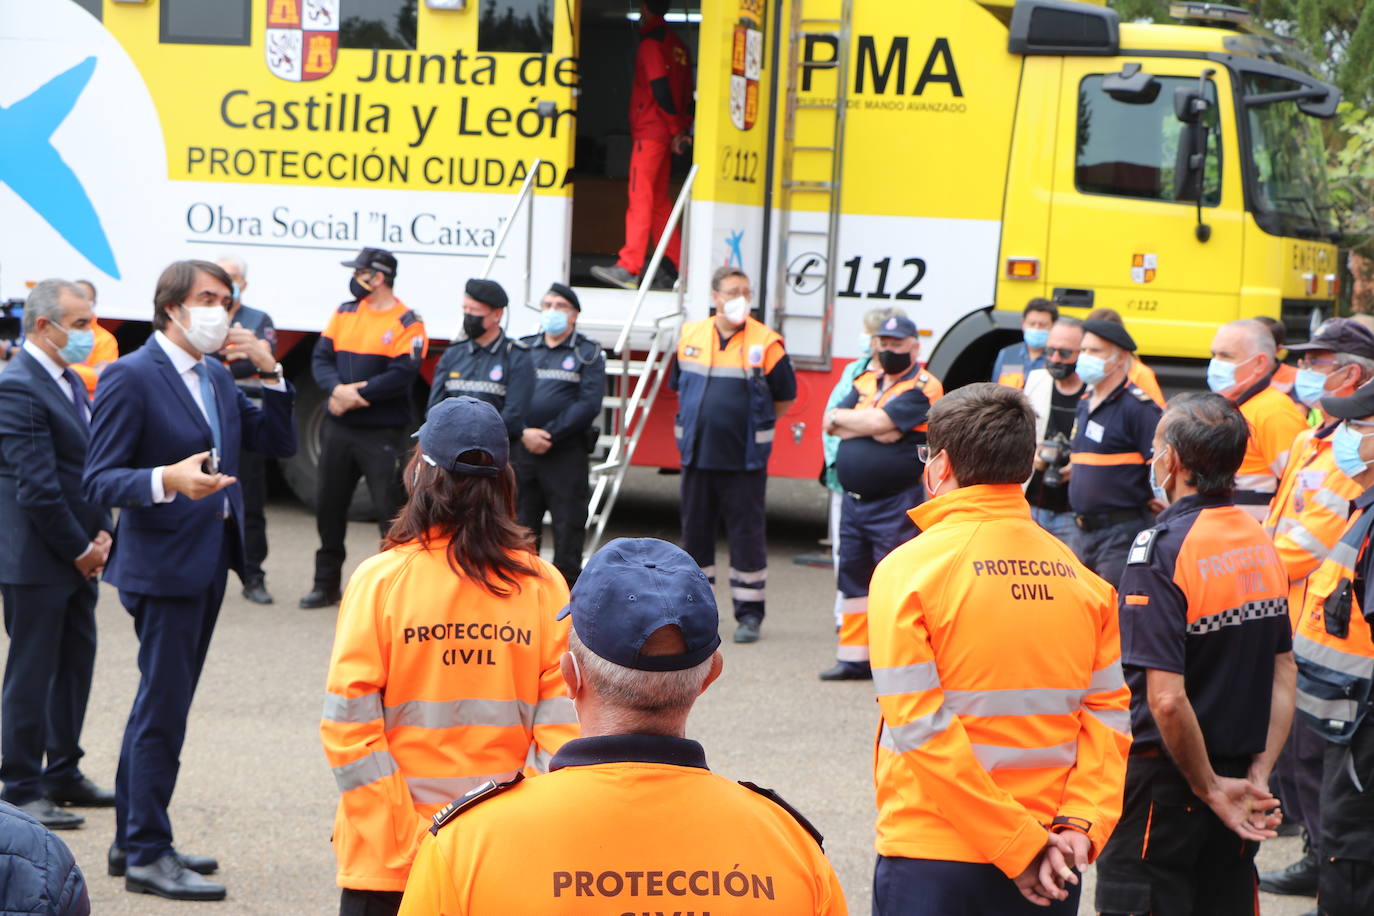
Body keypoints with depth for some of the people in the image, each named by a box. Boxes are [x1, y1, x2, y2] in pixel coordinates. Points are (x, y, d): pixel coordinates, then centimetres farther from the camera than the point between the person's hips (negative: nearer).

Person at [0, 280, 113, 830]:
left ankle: (63, 775, 26)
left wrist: (101, 534, 4)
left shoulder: (70, 382, 14)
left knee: (76, 664, 15)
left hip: (78, 554, 9)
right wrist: (79, 551, -13)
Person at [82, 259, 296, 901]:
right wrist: (167, 479, -34)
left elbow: (279, 444, 12)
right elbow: (98, 481, -17)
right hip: (163, 564, -9)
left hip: (209, 561, 9)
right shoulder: (131, 377, -13)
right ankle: (147, 854, 1)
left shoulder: (216, 378, 13)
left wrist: (268, 371, -1)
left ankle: (132, 840, 25)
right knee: (163, 709, -6)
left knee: (160, 705, 16)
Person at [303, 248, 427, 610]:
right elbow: (321, 357, 3)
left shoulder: (407, 323, -7)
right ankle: (326, 583, 25)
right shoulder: (345, 313, 10)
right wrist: (338, 390, -16)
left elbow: (401, 376, -17)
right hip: (338, 429, 6)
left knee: (390, 511, -7)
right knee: (328, 505, 13)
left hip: (382, 434, -6)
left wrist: (357, 396, -17)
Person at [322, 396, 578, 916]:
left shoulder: (381, 579, -7)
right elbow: (562, 727, -5)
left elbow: (349, 724, -10)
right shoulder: (545, 586, -2)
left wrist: (402, 839, -7)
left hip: (390, 857, -2)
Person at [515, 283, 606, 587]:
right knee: (520, 526, 6)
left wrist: (549, 434, -15)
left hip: (567, 453, -3)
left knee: (568, 526, 0)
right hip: (521, 449, 3)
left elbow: (589, 404, -7)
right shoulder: (523, 349, 12)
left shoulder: (588, 354, 5)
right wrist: (524, 433, -13)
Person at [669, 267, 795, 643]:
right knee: (695, 531, 9)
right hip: (697, 455, 4)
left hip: (745, 459, -4)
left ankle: (749, 614, 7)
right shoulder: (690, 337, 6)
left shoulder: (766, 343, -6)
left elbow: (785, 397, 3)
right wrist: (699, 422, 13)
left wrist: (751, 425, 6)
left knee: (747, 534, -1)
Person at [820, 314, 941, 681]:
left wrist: (842, 418, -3)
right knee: (853, 577, 11)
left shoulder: (922, 387, -7)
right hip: (854, 499, 7)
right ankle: (854, 658, 18)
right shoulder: (866, 381, 15)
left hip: (895, 504, -7)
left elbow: (880, 422, -19)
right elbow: (832, 424, 5)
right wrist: (873, 429, -10)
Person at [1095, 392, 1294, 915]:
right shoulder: (1260, 541, 5)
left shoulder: (1161, 550, -19)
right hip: (1236, 779, 7)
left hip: (1165, 780, -7)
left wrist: (1210, 788, -13)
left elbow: (1167, 699, -24)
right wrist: (1258, 775, 5)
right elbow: (1284, 675, 8)